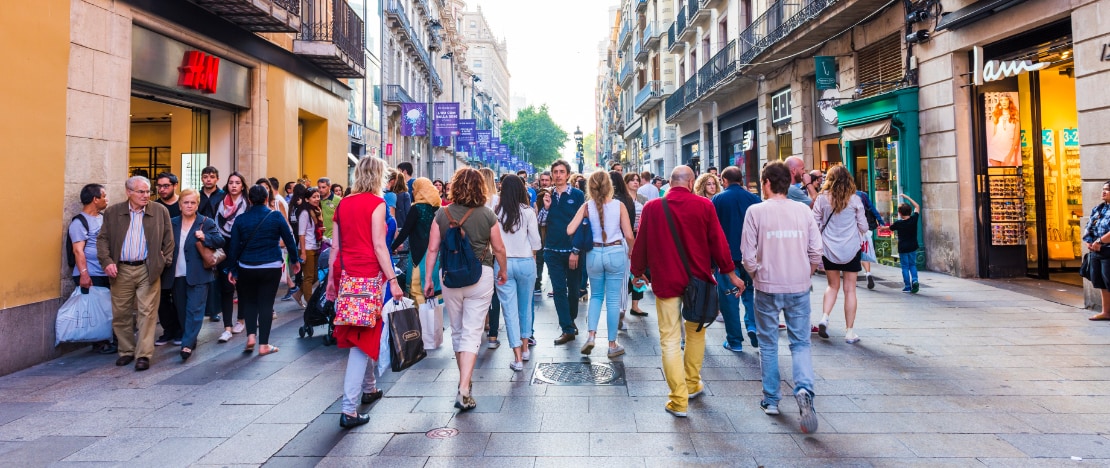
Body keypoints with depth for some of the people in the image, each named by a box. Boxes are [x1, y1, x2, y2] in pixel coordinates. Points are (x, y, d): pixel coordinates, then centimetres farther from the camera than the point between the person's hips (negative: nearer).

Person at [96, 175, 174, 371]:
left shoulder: (160, 211, 3)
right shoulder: (112, 212, 5)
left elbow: (168, 240, 5)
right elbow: (102, 239, 5)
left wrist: (164, 262, -1)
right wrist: (107, 262, -7)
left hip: (148, 270, -2)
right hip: (120, 270, 2)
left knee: (147, 313, -3)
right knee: (120, 313, 9)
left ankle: (143, 355, 3)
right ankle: (126, 351, 24)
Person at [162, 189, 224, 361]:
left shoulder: (207, 223, 0)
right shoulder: (172, 223, 10)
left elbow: (220, 241, -5)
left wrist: (205, 237, -21)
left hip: (197, 275, -4)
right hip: (177, 275, 5)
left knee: (194, 309, -9)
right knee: (181, 310, 12)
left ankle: (188, 344, -9)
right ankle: (189, 339, 25)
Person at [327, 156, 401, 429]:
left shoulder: (344, 204, 10)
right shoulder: (376, 203, -7)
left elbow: (335, 246, 11)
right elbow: (379, 245, -14)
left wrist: (331, 278, 18)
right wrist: (392, 280, -13)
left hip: (346, 275, 7)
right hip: (369, 276, -7)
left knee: (360, 335, 21)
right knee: (364, 337, -3)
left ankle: (369, 388, 38)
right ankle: (349, 409, -6)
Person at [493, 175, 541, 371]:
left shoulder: (496, 212, -4)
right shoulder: (527, 211, -6)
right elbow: (535, 240, -3)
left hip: (502, 263, 0)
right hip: (525, 262, 0)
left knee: (510, 309, 3)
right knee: (525, 306, 18)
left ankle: (518, 358, 1)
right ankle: (525, 349, 31)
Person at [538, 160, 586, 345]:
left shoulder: (577, 195, -3)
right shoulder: (549, 196, 9)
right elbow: (542, 222, 10)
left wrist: (576, 251, -10)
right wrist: (546, 207, -8)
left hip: (572, 251, -3)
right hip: (553, 250, 3)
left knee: (573, 288, 10)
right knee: (559, 290, -1)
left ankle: (571, 321, 30)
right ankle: (568, 329, 4)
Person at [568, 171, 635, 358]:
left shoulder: (587, 206, -5)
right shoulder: (619, 205, -7)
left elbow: (570, 230, -10)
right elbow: (629, 235, -7)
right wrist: (632, 250, 11)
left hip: (594, 254, 2)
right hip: (616, 253, -1)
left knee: (596, 295, 21)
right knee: (613, 299, 7)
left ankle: (591, 334, 6)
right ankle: (612, 344, 15)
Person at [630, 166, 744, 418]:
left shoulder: (652, 207, -5)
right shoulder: (704, 205, -6)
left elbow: (641, 244, 2)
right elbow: (718, 241, -2)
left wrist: (638, 272, 17)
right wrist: (731, 273, 9)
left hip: (665, 280, -1)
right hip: (698, 279, 1)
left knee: (670, 338, 3)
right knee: (696, 331, 21)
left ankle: (679, 400, 3)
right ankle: (693, 384, 33)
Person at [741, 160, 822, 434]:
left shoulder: (756, 211, -7)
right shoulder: (803, 211, 0)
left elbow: (748, 253, -8)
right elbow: (816, 252, 0)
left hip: (767, 288, -1)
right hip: (799, 288, 2)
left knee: (768, 345, 12)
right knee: (800, 343, 10)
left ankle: (771, 400, 19)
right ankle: (804, 390, -12)